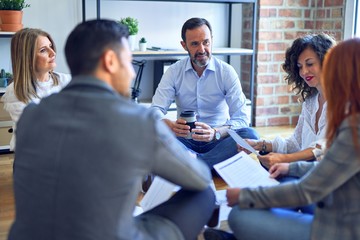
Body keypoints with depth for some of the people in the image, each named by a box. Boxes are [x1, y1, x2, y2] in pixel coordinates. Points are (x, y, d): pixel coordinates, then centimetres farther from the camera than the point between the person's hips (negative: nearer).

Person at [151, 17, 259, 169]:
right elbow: (156, 110, -10)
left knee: (249, 135, -30)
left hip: (217, 139, 0)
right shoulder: (174, 72, -1)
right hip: (185, 139, 0)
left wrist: (215, 133, -33)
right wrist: (170, 125, -35)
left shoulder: (227, 72, -4)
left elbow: (241, 119, -12)